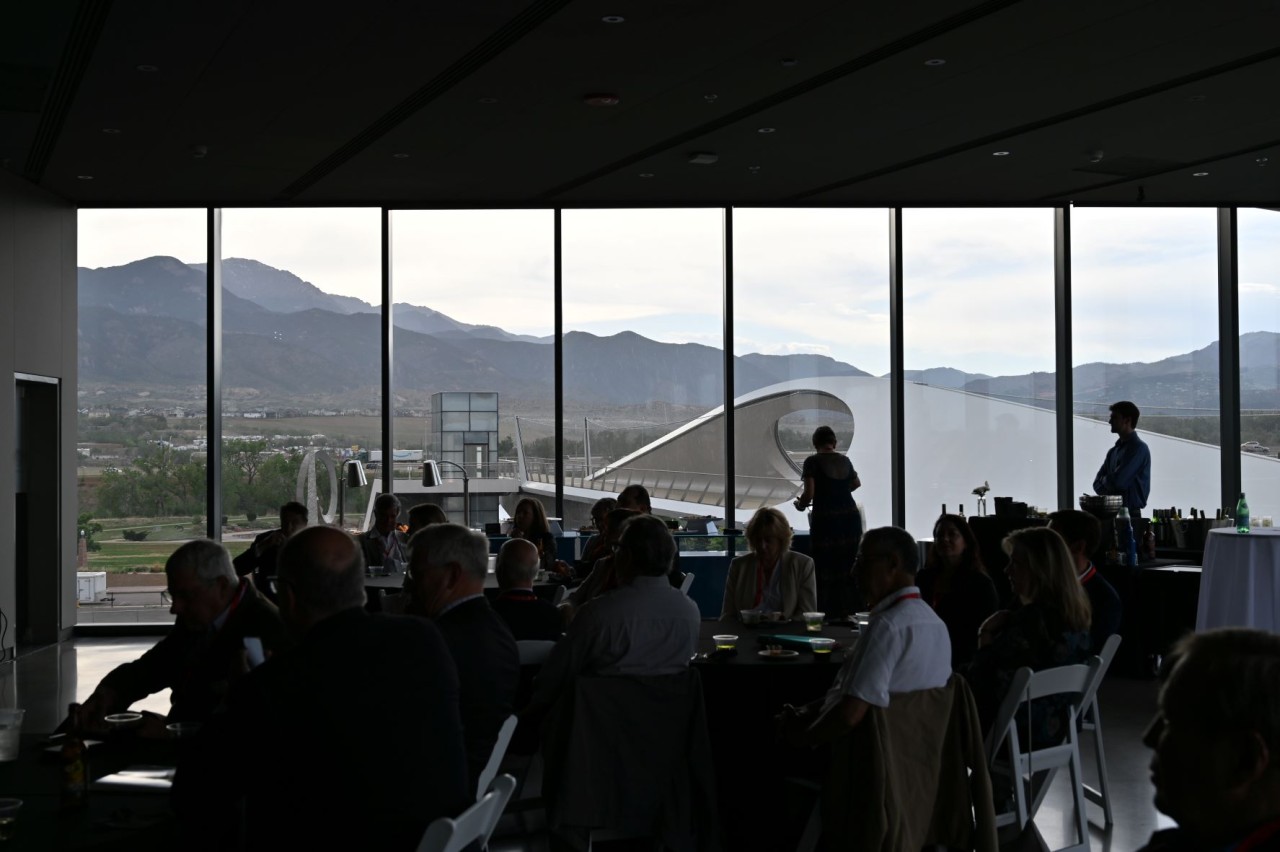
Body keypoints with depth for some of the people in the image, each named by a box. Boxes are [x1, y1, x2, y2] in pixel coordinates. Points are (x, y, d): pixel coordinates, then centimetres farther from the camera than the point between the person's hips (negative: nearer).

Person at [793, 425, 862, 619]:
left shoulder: (813, 462, -5)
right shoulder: (845, 461, 12)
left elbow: (809, 493, -12)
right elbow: (856, 483, 32)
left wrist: (800, 505, 9)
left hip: (825, 521, -5)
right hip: (851, 517, 5)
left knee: (824, 572, 2)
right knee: (848, 570, 12)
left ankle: (826, 613, 1)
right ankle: (848, 614, 15)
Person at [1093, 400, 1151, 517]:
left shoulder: (1138, 448, -10)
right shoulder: (1114, 451, 16)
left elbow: (1117, 481, -18)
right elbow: (1097, 483, 13)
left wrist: (1104, 481, 3)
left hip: (1130, 514, -7)